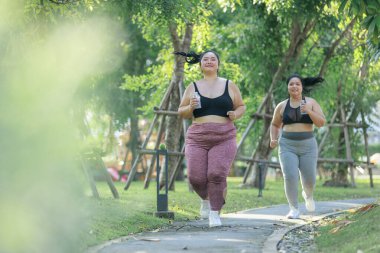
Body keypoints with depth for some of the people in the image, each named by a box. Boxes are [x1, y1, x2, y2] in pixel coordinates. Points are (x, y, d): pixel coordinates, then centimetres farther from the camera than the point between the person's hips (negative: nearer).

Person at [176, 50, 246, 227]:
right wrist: (190, 107, -8)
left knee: (217, 175, -16)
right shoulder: (193, 87, 11)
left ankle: (215, 213, -2)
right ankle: (205, 199, 28)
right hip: (197, 139, 1)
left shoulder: (229, 86, 10)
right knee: (196, 178, -6)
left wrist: (236, 114, -6)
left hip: (224, 138, -1)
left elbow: (241, 106, 16)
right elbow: (181, 113, 14)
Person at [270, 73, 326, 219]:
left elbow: (321, 123, -6)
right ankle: (294, 209, -6)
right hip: (287, 146, 0)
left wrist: (309, 111, -20)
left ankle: (308, 195, 37)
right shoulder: (282, 106, 5)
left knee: (309, 179, 2)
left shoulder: (311, 103, 1)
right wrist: (273, 139, 1)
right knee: (290, 177, -16)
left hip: (308, 146, 0)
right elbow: (275, 125, 19)